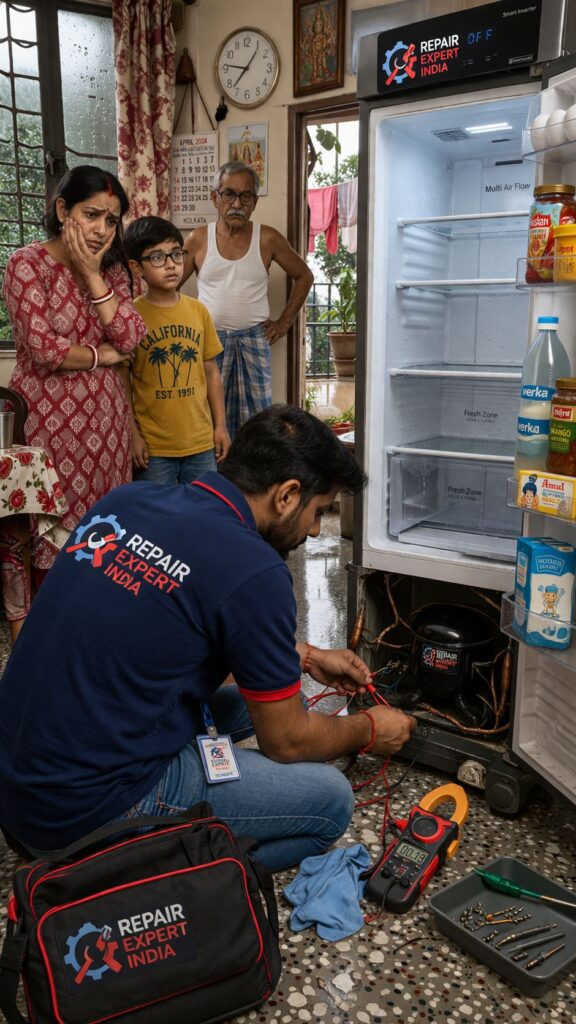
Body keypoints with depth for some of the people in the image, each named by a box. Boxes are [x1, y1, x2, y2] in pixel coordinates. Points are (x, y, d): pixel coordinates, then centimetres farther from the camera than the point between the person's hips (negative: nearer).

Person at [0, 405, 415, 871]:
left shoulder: (128, 498, 2)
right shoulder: (253, 574, -21)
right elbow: (285, 741, -6)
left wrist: (305, 657, 24)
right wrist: (370, 730, 14)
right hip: (86, 810, -8)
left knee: (245, 692, 18)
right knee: (330, 798, 0)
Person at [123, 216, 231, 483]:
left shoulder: (198, 311, 4)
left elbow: (211, 372, 10)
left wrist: (220, 425, 8)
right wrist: (133, 435, -7)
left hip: (201, 441, 4)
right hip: (153, 447, -3)